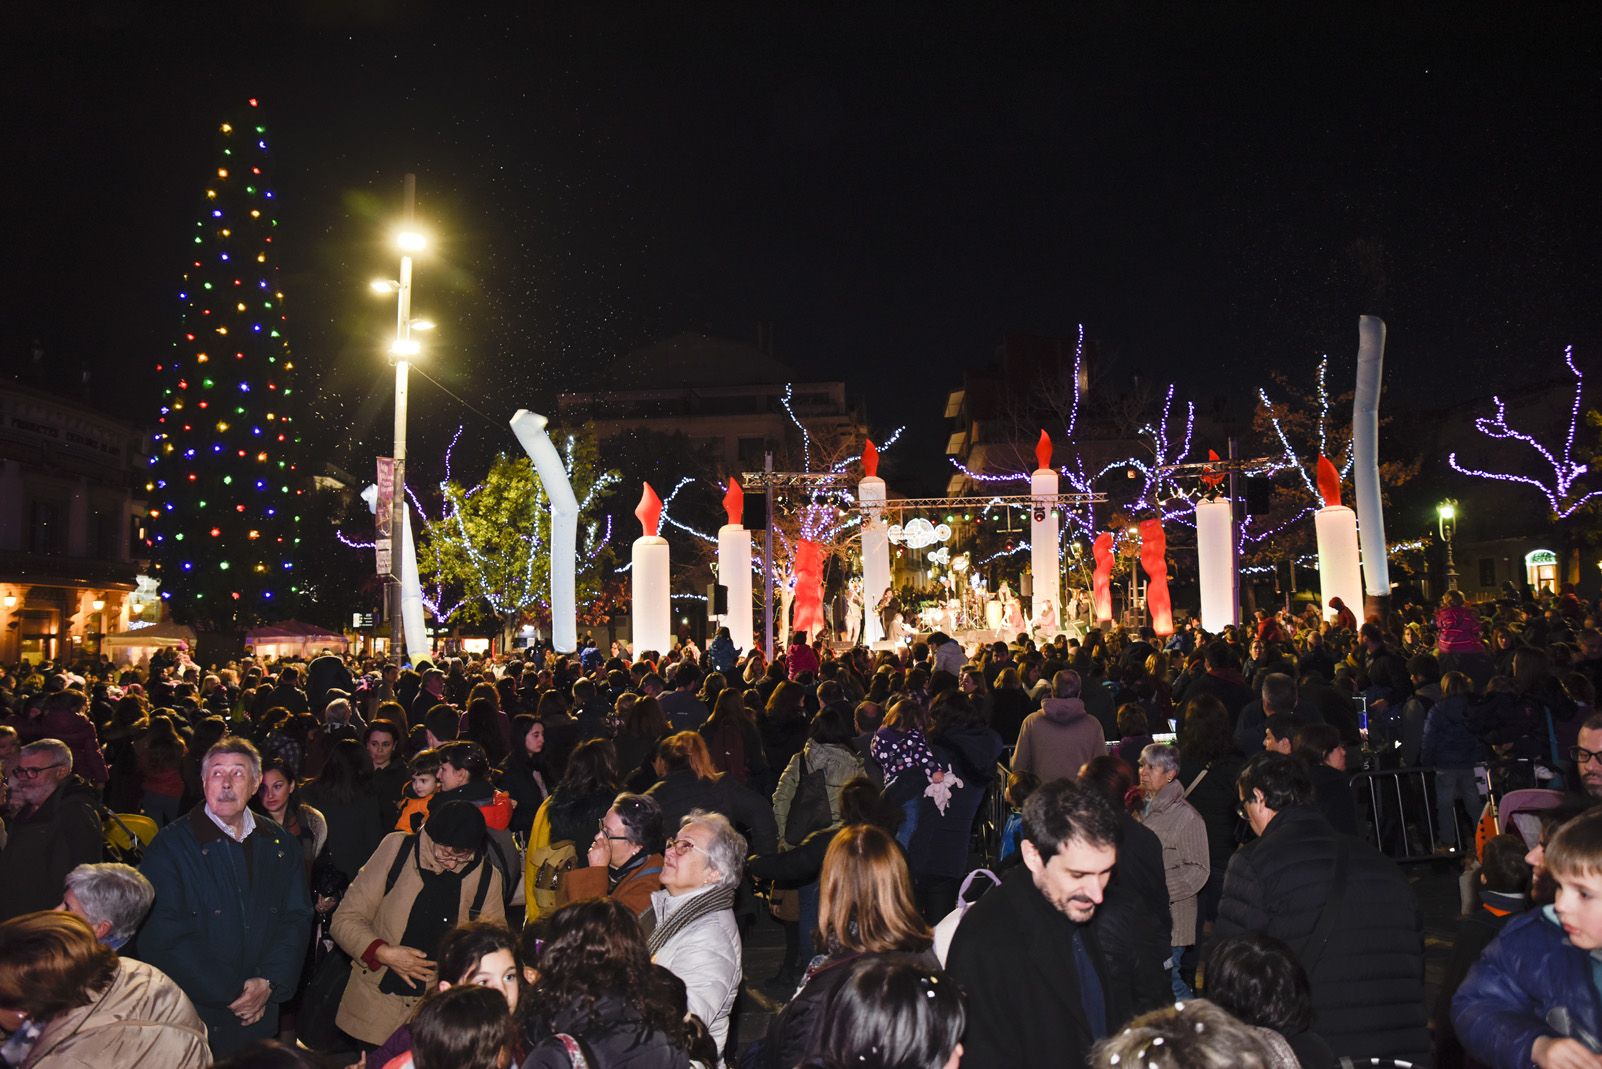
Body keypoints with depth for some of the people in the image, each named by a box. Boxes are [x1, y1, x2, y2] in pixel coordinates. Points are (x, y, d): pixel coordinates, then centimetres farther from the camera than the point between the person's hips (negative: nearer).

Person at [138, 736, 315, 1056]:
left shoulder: (280, 844, 5)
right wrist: (230, 995, -13)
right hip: (195, 1016, -3)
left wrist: (270, 983, -10)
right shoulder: (170, 845, -7)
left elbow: (297, 918, 4)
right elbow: (165, 936, -12)